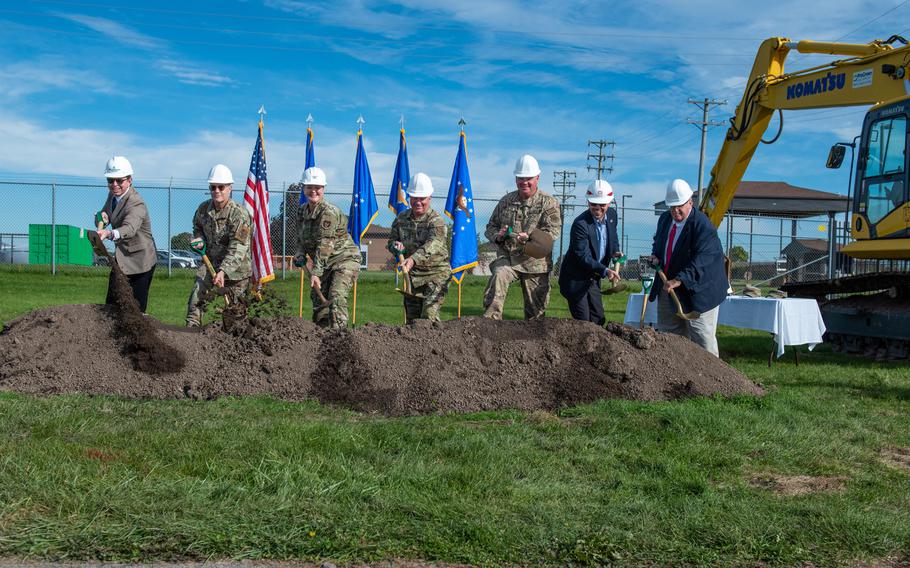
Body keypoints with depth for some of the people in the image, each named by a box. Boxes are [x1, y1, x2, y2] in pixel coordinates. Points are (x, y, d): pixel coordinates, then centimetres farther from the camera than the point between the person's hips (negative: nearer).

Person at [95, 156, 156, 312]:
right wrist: (102, 217, -14)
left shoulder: (136, 204, -25)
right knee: (111, 305, 10)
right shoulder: (113, 194, 1)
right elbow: (103, 217, 12)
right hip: (121, 259, 8)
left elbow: (130, 228, -43)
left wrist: (109, 233, -64)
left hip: (139, 262, -8)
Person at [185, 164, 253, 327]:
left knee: (234, 304, 4)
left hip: (235, 267, -4)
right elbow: (197, 228, 22)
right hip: (210, 262, 4)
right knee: (197, 295, -10)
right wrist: (199, 240, -2)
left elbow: (238, 249, -24)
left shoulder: (240, 214, -19)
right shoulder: (203, 209, 0)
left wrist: (223, 271, -32)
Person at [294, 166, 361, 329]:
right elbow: (301, 240, 17)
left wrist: (315, 273, -27)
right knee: (318, 302, 6)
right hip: (323, 264, 8)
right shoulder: (302, 212, 4)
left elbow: (325, 245, -25)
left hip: (344, 260, -8)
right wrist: (300, 255, -3)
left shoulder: (329, 212, -20)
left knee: (337, 298, -22)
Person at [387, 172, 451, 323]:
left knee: (429, 315, -20)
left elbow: (433, 244, -31)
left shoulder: (436, 220, -14)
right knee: (412, 318, 9)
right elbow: (391, 241, 14)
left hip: (436, 273, -6)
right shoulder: (401, 218, 6)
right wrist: (396, 246, -13)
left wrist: (413, 259, -47)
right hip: (412, 275, 6)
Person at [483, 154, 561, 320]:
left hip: (535, 262, -1)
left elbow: (553, 232, -14)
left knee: (536, 310, 4)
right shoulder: (506, 201, 11)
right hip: (507, 257, 2)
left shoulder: (548, 203, -1)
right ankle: (490, 321, -34)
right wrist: (497, 236, -7)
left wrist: (530, 238, -32)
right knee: (498, 276, -30)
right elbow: (490, 227, 18)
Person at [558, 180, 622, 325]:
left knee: (598, 320, 11)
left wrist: (615, 251, 1)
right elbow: (583, 257, -27)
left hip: (593, 279, 7)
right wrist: (605, 271, -38)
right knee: (583, 323, -5)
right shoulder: (580, 224, -24)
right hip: (576, 280, -7)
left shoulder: (612, 215, -1)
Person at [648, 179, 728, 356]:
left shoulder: (702, 225, -19)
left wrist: (680, 280, -36)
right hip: (667, 288, 8)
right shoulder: (664, 218, 6)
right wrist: (655, 255, 4)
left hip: (696, 290, -7)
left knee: (702, 337, -3)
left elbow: (701, 259, -28)